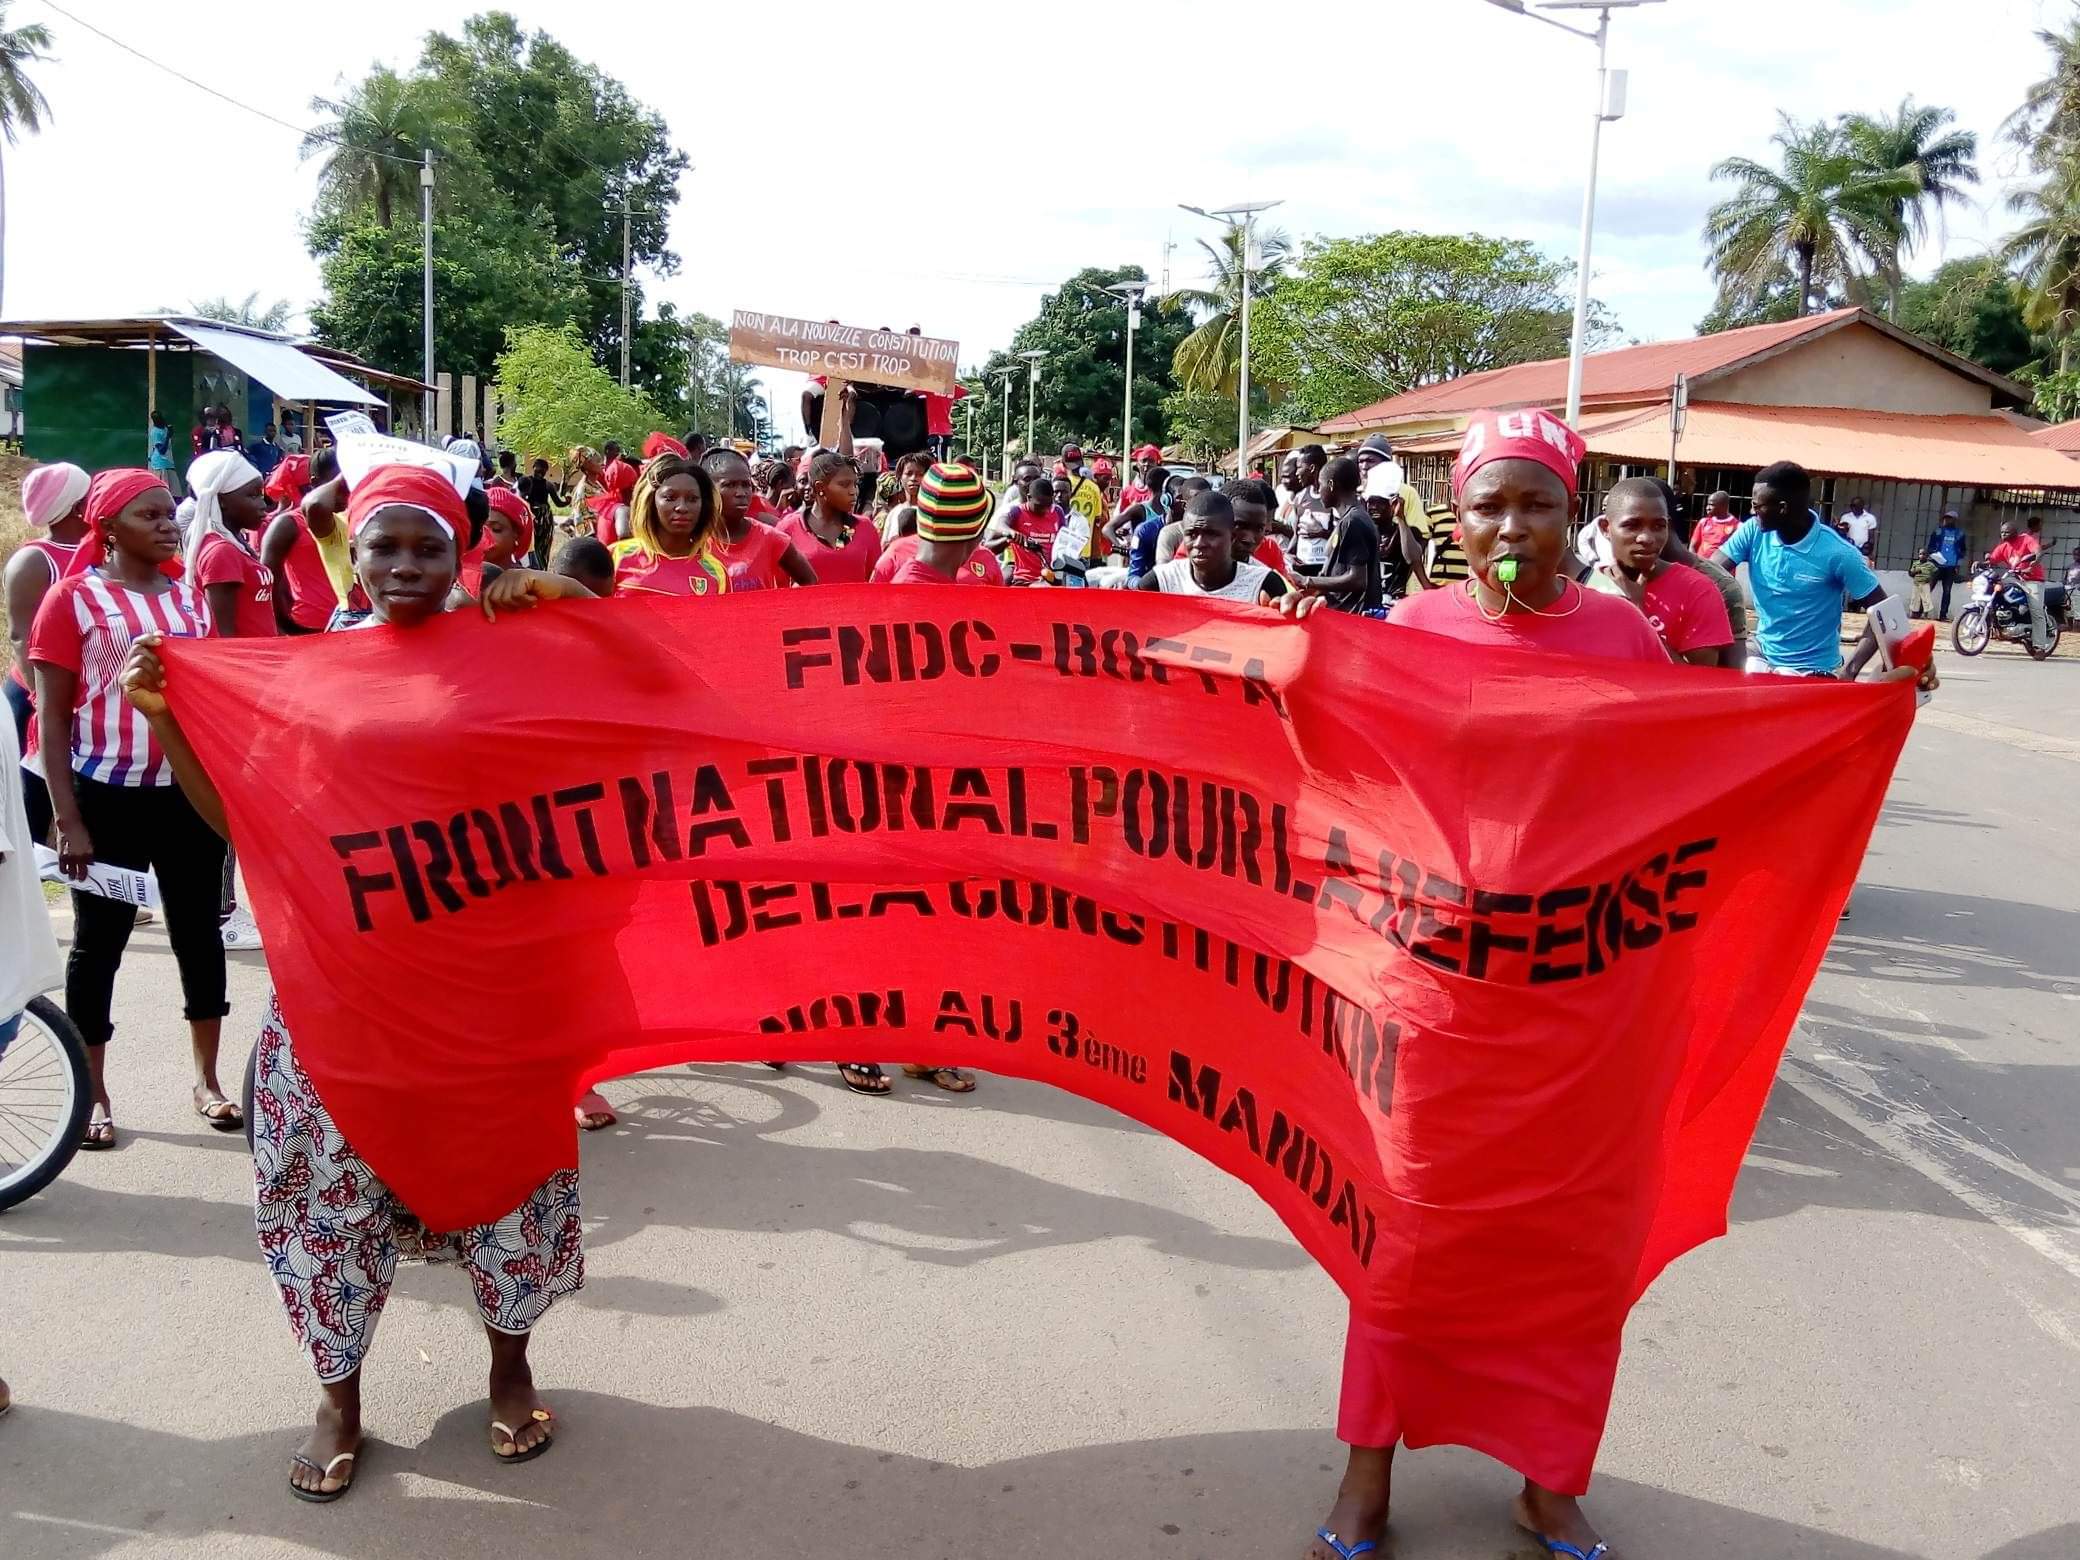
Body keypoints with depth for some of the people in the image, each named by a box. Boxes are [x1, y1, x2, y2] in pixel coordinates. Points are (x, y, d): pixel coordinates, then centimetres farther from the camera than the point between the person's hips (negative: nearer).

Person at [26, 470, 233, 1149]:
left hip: (190, 789, 4)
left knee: (199, 929, 9)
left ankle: (206, 1078, 22)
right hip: (107, 794, -4)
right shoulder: (74, 598, -4)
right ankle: (94, 1094, 18)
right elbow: (52, 716, -5)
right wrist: (68, 820, -10)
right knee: (99, 939, 6)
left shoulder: (191, 593, 8)